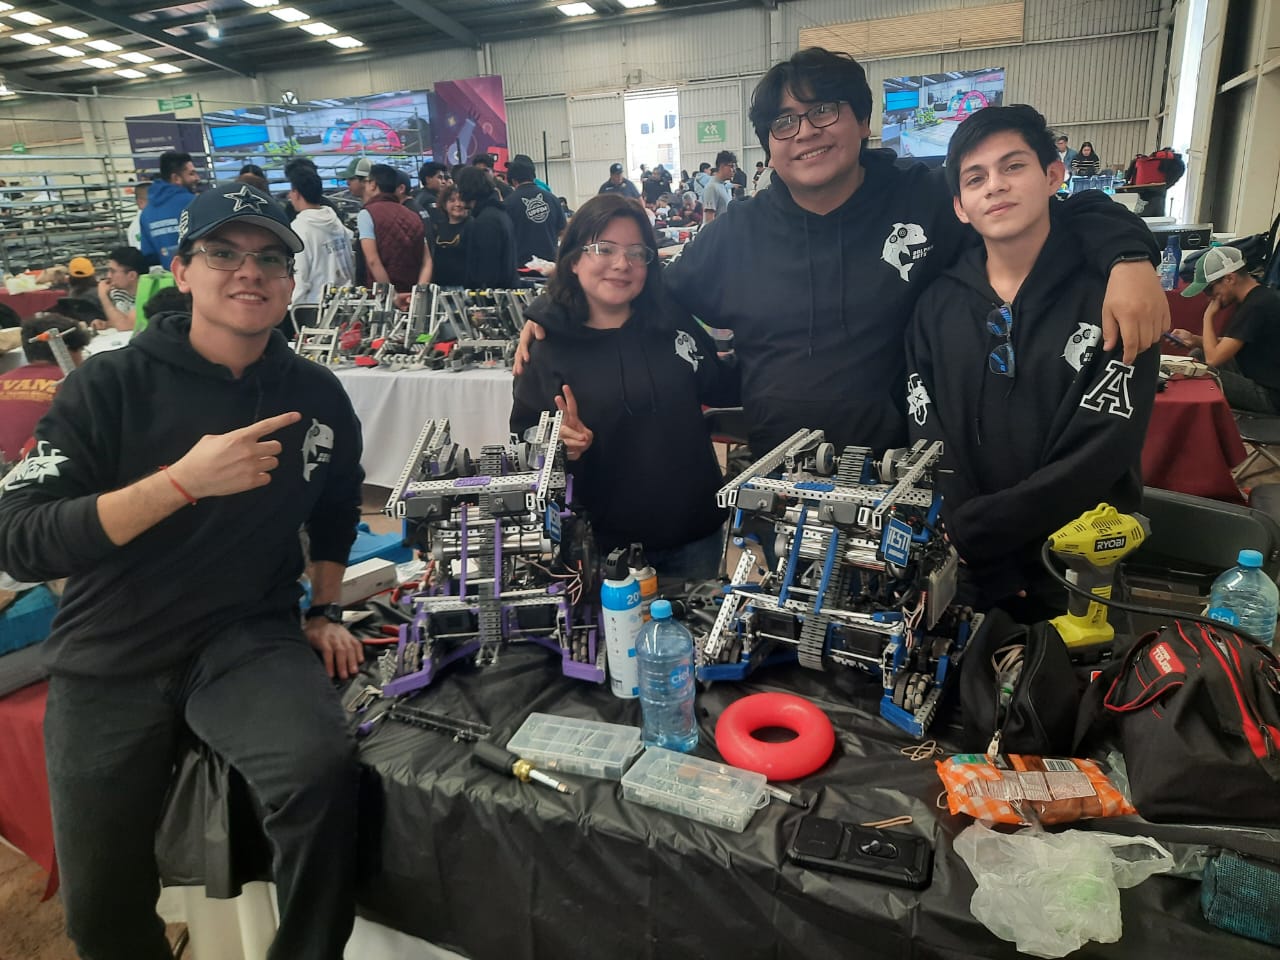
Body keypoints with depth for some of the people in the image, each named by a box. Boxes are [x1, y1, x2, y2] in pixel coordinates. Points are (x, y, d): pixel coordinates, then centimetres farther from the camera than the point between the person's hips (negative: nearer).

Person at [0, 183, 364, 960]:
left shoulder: (317, 395, 1)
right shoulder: (110, 386, -8)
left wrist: (326, 611, 11)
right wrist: (185, 480, -28)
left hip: (251, 636, 1)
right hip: (112, 659, 0)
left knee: (323, 769, -29)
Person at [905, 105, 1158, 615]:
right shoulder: (936, 306, 0)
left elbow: (1095, 461, -16)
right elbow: (932, 452, -7)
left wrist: (966, 533, -21)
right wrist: (994, 577, -16)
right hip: (966, 579, 2)